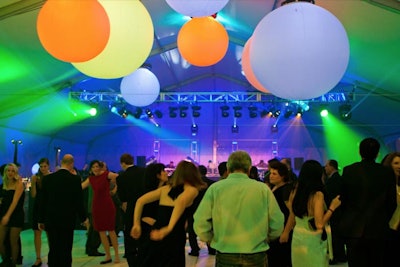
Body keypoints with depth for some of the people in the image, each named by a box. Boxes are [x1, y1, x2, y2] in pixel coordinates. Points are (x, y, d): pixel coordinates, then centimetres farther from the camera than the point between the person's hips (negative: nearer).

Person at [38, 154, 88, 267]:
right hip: (67, 220, -3)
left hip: (50, 220, 3)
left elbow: (43, 201, 2)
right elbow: (79, 201, -7)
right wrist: (84, 218, 7)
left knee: (53, 250, 11)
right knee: (66, 251, 4)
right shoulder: (75, 179, -10)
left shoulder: (47, 178, -1)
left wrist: (41, 220, 12)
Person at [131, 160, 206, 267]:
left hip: (155, 236, 5)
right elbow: (181, 201, -23)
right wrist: (169, 228, -28)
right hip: (174, 237, -5)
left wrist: (137, 224, 10)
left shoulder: (166, 188, 14)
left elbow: (140, 201, 8)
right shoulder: (192, 190, 0)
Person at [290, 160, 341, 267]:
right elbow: (320, 224, -21)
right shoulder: (317, 194, -17)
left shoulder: (294, 192, -2)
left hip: (297, 237, 5)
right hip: (313, 242, -5)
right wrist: (332, 207, -9)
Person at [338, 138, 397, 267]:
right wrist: (384, 221, 16)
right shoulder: (388, 173, -5)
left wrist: (344, 221, 11)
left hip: (353, 228, -1)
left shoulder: (348, 170, -8)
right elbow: (392, 203, 1)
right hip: (378, 229, 2)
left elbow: (342, 199, -3)